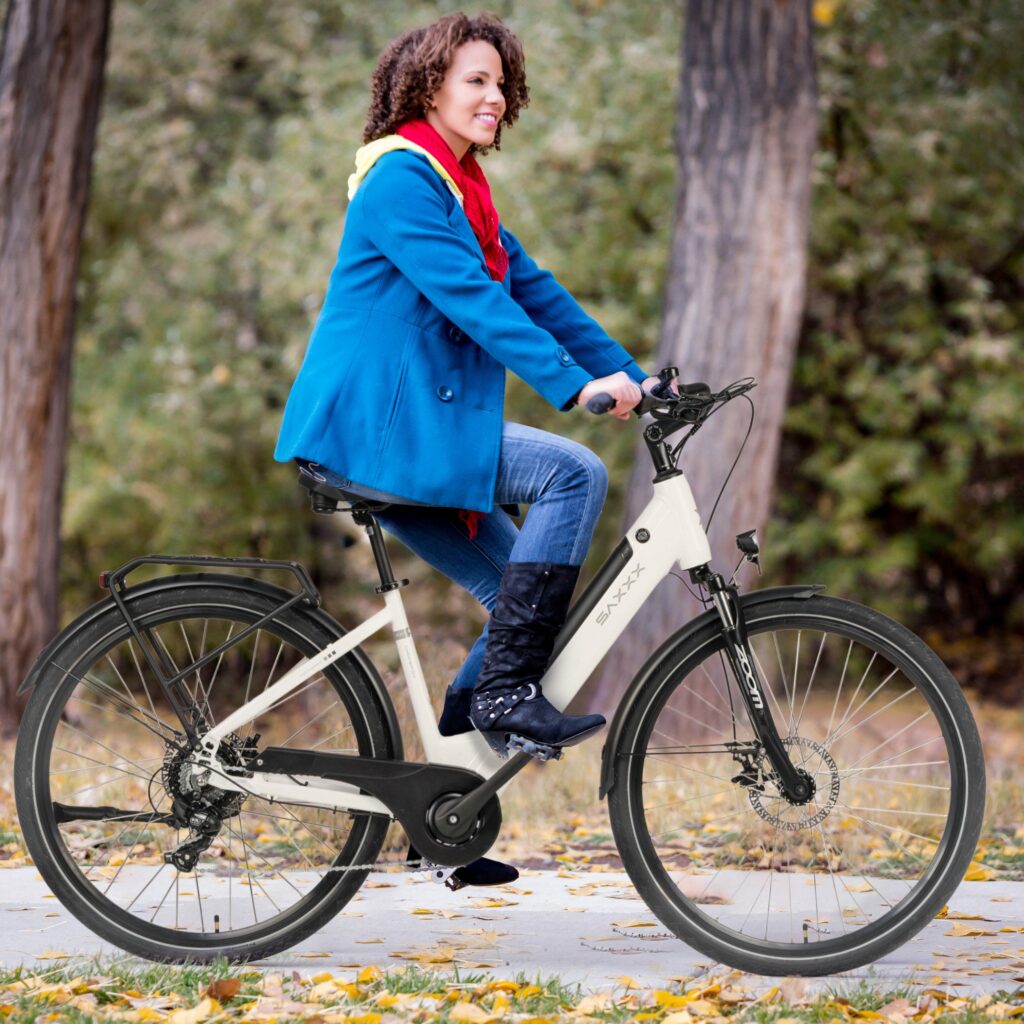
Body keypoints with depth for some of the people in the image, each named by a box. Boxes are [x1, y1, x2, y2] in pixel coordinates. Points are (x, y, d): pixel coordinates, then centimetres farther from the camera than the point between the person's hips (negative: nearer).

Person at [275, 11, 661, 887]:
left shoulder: (462, 191, 20)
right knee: (574, 474, -20)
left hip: (408, 436, 10)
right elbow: (468, 297, -21)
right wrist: (573, 384, -28)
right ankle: (507, 690, -18)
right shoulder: (402, 177, -11)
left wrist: (631, 376, 9)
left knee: (526, 599, 5)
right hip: (370, 426, -10)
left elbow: (534, 292, 17)